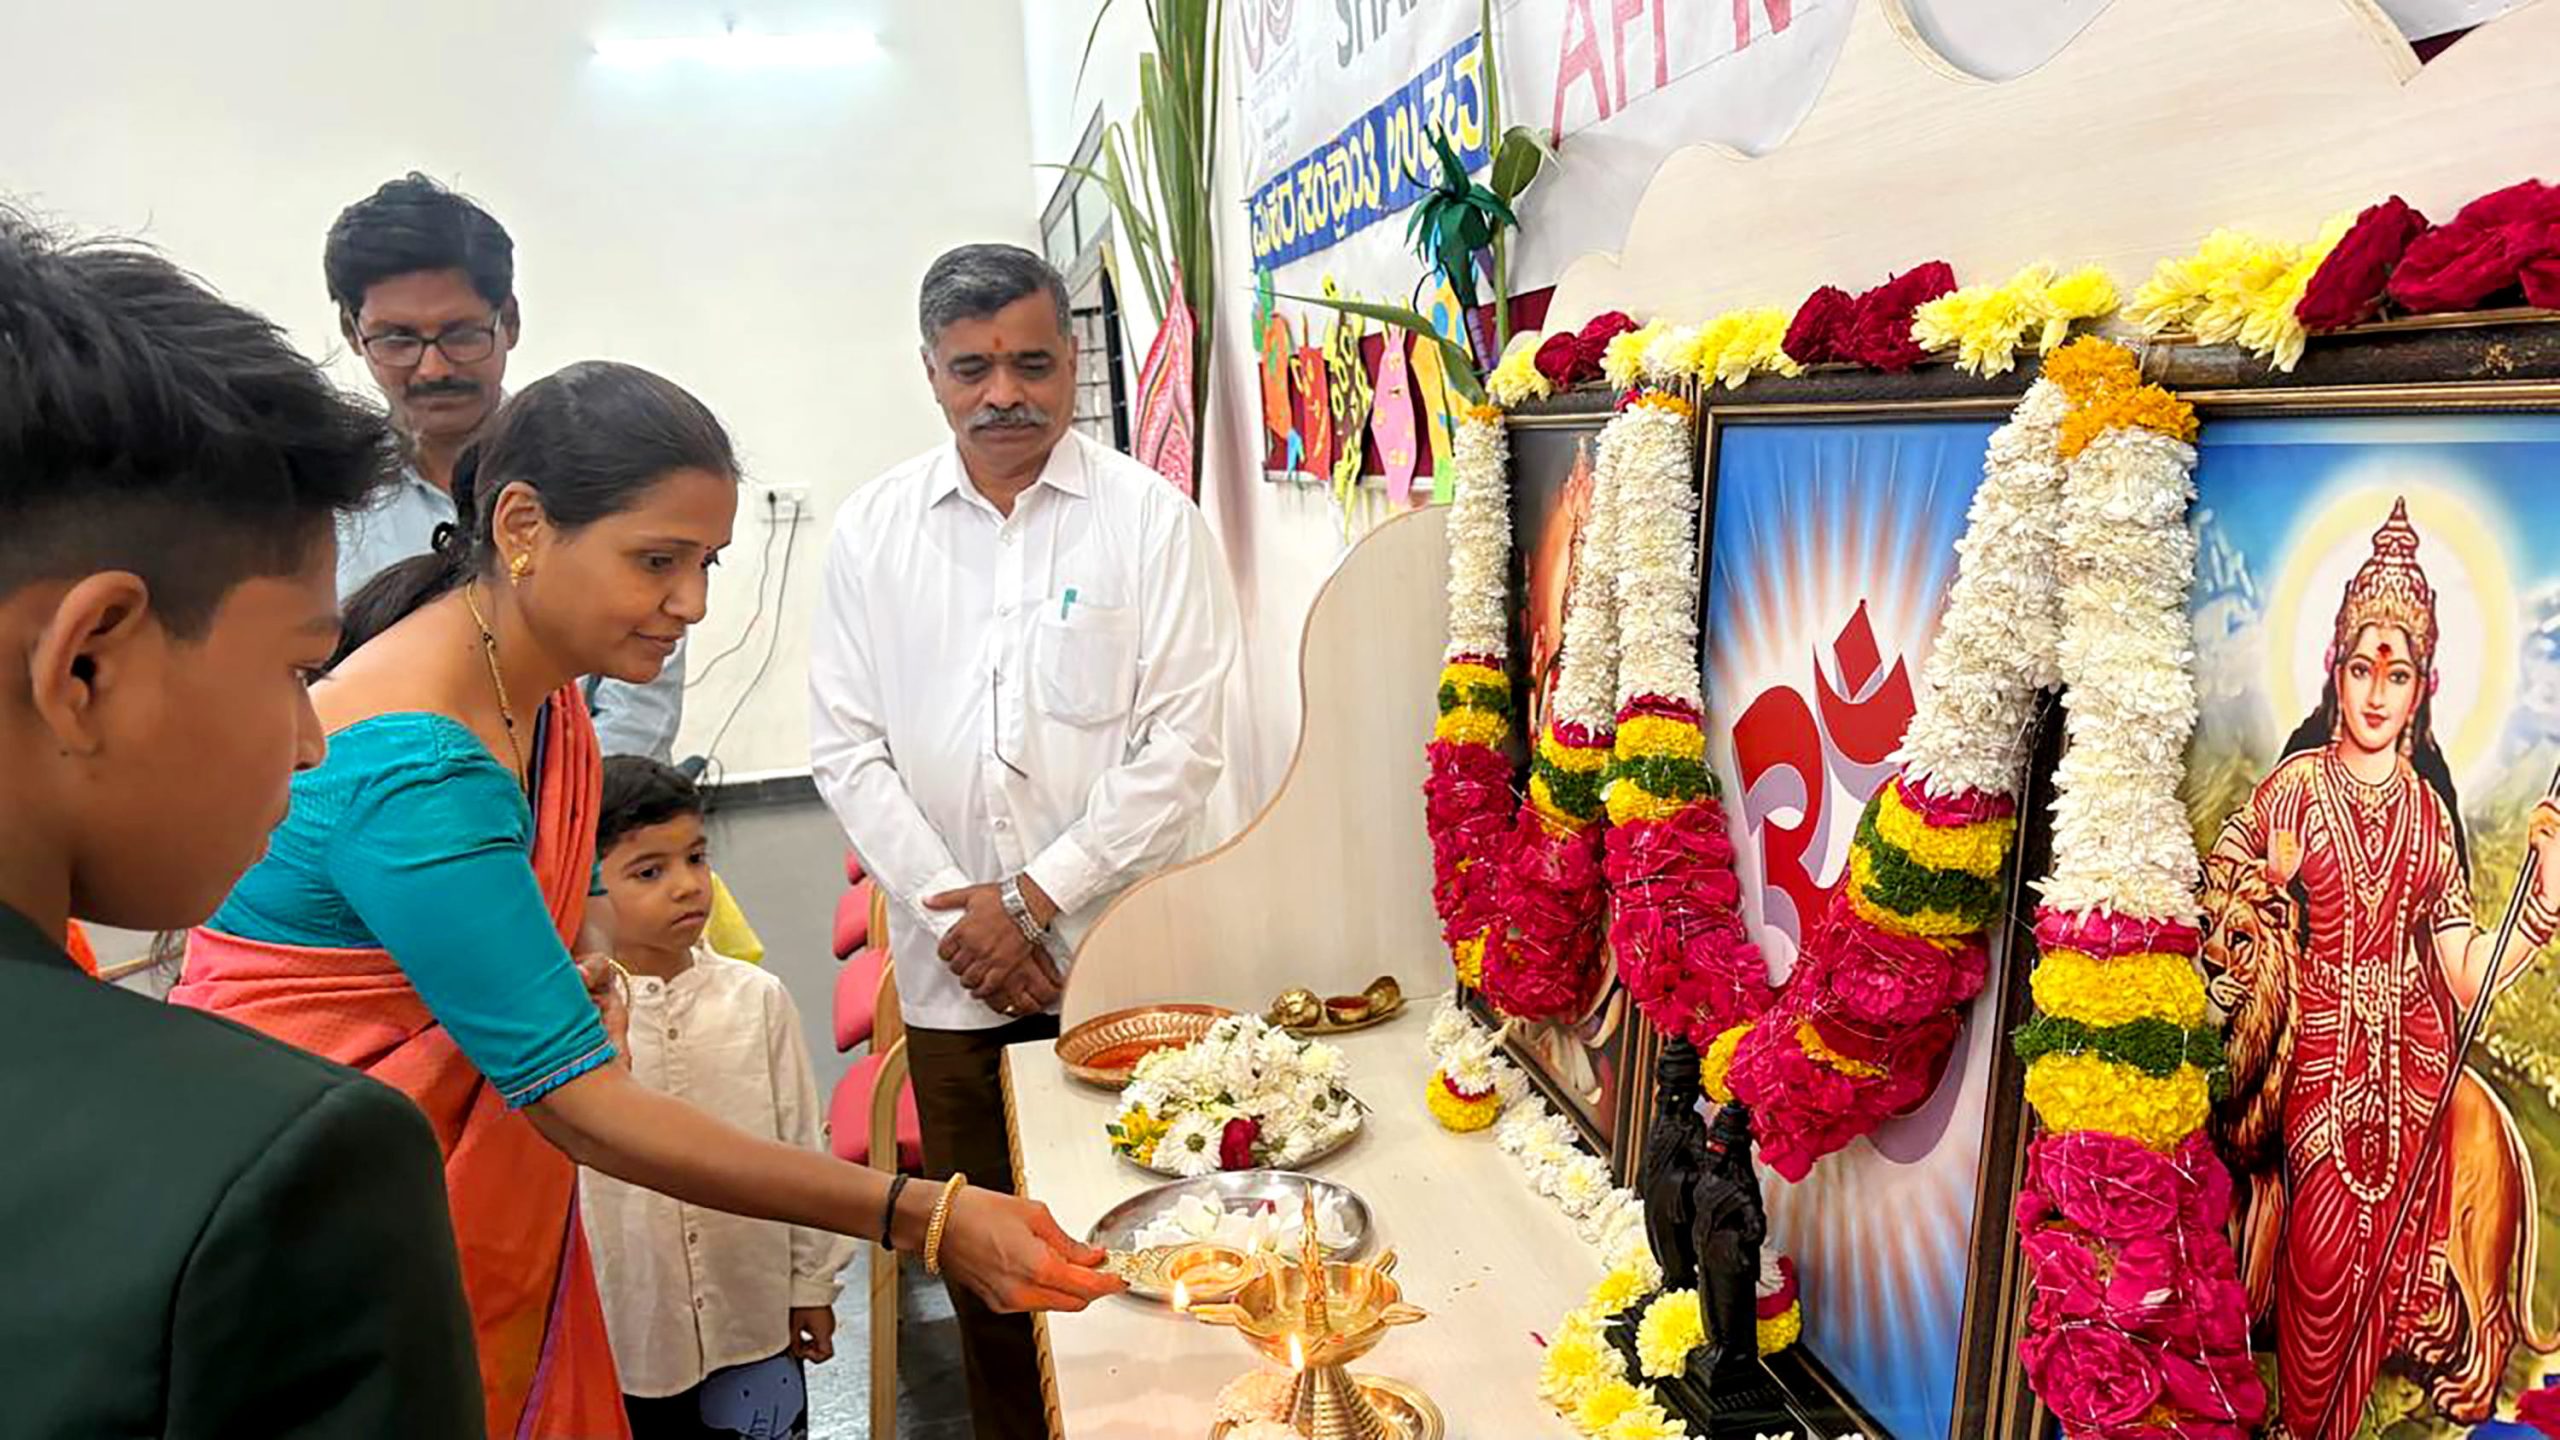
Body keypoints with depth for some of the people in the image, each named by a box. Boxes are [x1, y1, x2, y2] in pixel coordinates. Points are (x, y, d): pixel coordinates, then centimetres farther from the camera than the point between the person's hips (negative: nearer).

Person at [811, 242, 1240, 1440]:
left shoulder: (1153, 520, -4)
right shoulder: (873, 529, 4)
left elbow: (1182, 745, -8)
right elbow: (846, 746, 3)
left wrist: (1037, 896, -12)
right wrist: (955, 910, -7)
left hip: (1118, 951, -2)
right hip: (949, 968, 2)